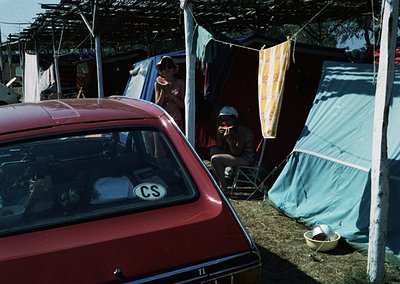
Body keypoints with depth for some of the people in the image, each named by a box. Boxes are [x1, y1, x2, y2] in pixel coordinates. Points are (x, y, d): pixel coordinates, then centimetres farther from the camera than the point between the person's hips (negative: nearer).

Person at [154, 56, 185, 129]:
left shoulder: (180, 82, 3)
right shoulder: (159, 83, 6)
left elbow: (183, 105, -1)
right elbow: (157, 106, 3)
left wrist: (171, 94, -12)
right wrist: (163, 92, -10)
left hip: (176, 119, 0)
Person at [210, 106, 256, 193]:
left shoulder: (242, 130, -21)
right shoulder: (228, 130, 6)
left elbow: (237, 153, -23)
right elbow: (220, 147, 7)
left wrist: (230, 139, -32)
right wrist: (219, 134, -7)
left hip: (247, 158, -10)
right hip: (237, 155, 10)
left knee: (215, 159, -19)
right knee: (213, 150, 10)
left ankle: (224, 188, -10)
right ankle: (218, 180, 9)